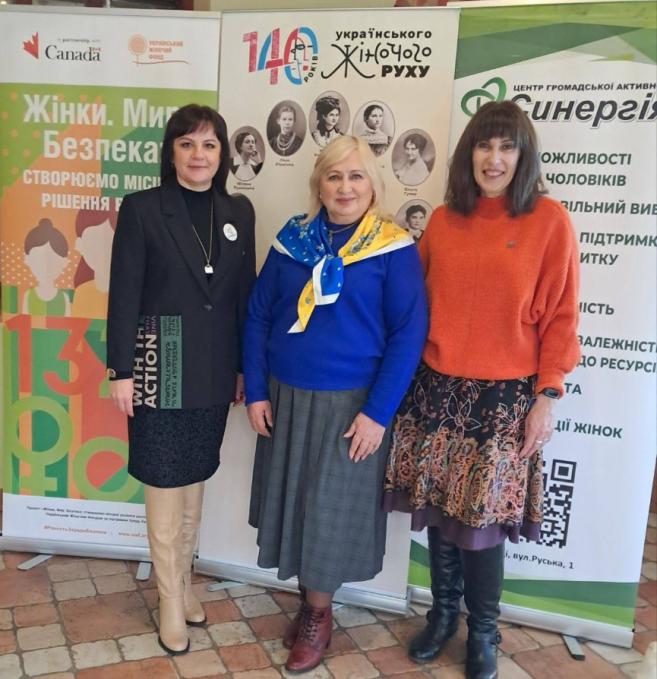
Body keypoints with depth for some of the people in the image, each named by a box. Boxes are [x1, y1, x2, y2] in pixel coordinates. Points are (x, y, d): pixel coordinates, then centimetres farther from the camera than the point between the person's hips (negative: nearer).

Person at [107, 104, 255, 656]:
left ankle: (184, 580, 34)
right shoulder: (141, 209, -6)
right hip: (160, 367, -3)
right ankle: (172, 600, 21)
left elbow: (245, 294, 7)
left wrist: (246, 366, 6)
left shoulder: (239, 211, 5)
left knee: (195, 478, 15)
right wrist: (122, 371, -11)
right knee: (164, 484, 5)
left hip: (214, 370, 4)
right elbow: (124, 294, -7)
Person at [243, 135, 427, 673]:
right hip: (285, 397, 4)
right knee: (292, 503, 13)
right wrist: (256, 391, -1)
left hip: (350, 402, -4)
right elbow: (258, 316, 5)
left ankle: (318, 616, 29)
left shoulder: (394, 249, -9)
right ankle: (309, 603, 35)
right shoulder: (292, 240, 2)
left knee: (330, 509, 7)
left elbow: (408, 334, -11)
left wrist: (377, 412, -15)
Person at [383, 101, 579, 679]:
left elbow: (560, 317, -4)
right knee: (439, 511, 12)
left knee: (482, 518, 4)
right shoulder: (443, 219, 5)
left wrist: (547, 396, -7)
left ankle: (483, 632, 29)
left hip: (505, 396, -3)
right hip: (436, 388, 3)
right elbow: (418, 304, 9)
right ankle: (443, 612, 36)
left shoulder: (549, 220, -4)